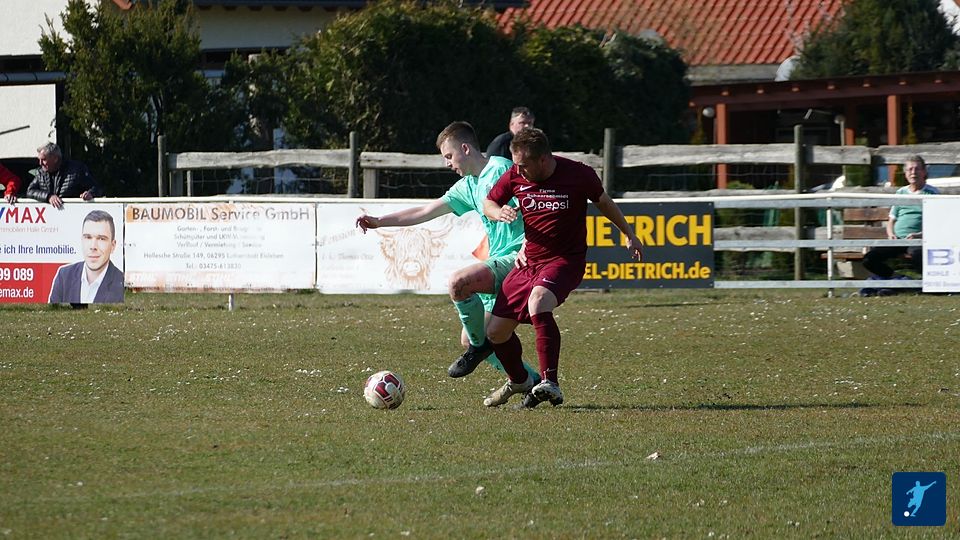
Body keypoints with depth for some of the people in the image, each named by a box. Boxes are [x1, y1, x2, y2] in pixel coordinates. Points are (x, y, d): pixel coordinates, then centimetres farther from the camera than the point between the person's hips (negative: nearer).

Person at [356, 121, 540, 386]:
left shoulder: (500, 169, -8)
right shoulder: (468, 186, 19)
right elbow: (425, 212, 23)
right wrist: (379, 222, 21)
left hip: (518, 257, -10)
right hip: (500, 261, 10)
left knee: (458, 283, -30)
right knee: (470, 339, 7)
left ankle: (480, 345, -9)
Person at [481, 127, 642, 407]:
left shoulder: (579, 174, -13)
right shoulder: (515, 176, -5)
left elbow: (603, 202, 7)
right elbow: (488, 203, 11)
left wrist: (629, 235, 18)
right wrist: (499, 213, -13)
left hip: (566, 260, -5)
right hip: (529, 261, 5)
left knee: (538, 299, -37)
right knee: (496, 332, 6)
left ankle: (550, 384, -38)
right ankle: (518, 381, 38)